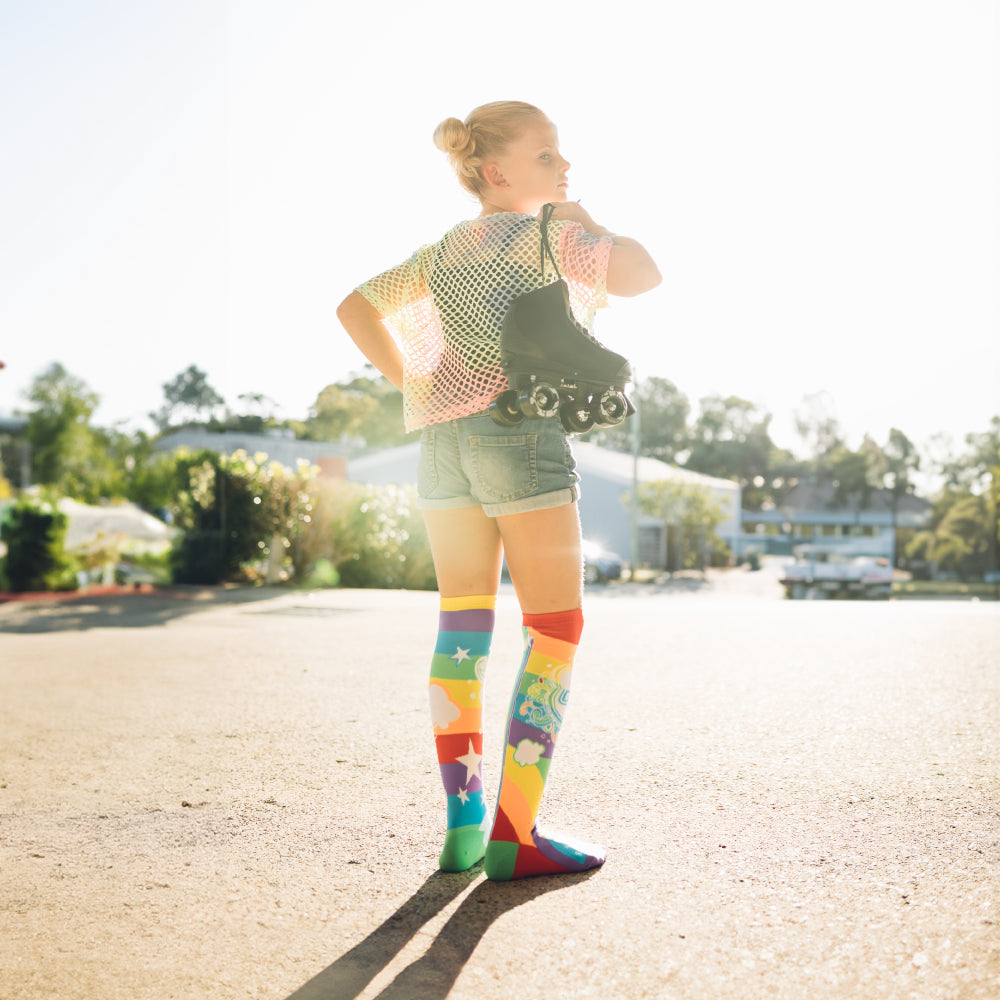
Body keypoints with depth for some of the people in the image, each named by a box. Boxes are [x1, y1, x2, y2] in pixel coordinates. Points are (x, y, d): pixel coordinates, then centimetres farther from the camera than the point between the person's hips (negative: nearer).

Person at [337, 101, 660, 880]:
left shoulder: (446, 249, 20)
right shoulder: (546, 233, -1)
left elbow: (357, 307, 23)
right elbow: (642, 275, -11)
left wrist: (411, 385, 14)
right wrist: (586, 224, 6)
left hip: (443, 438, 7)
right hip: (522, 431, -7)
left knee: (463, 628, 9)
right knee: (556, 631, -3)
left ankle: (464, 823, 10)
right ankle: (515, 835, -8)